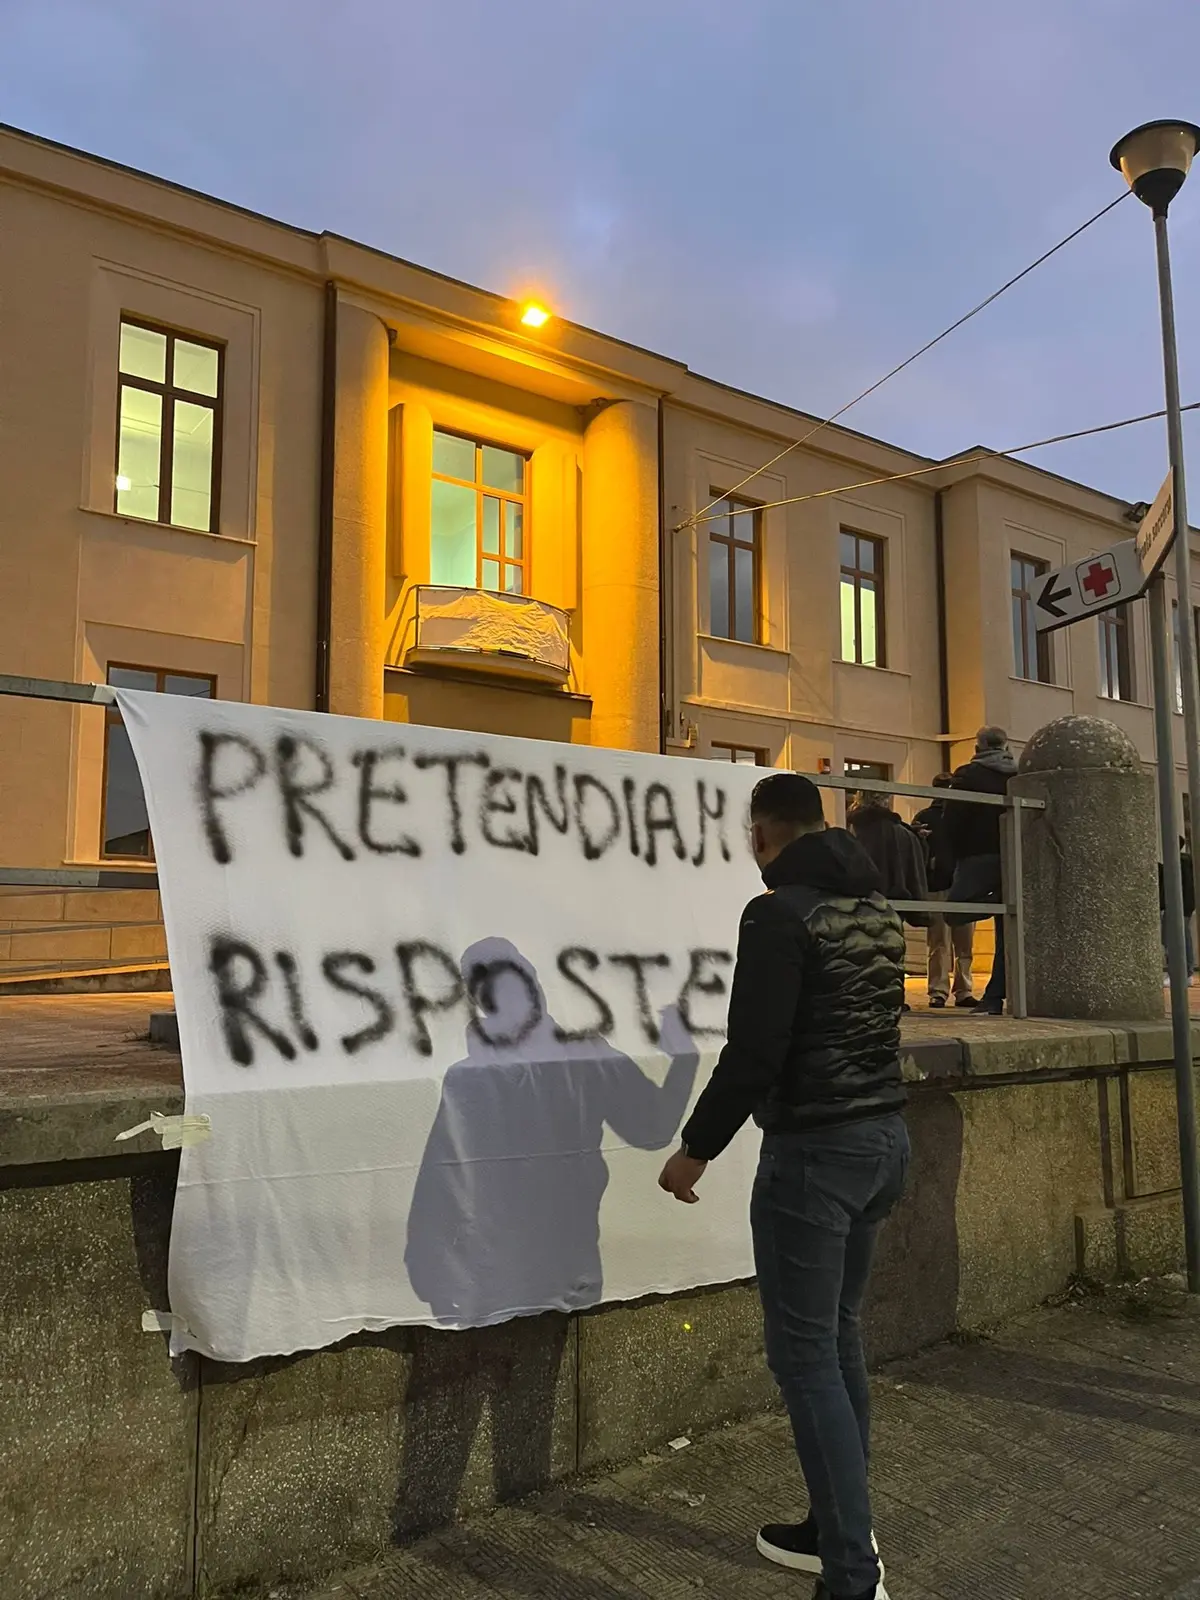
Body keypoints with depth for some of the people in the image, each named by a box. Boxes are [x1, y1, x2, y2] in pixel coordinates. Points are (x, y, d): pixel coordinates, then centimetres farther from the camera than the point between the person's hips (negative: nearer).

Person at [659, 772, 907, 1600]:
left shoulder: (781, 912, -17)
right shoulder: (878, 908, 10)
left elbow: (755, 1048, -21)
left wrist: (697, 1148, -11)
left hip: (816, 1149, -9)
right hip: (887, 1135, 9)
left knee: (804, 1352, 0)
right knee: (839, 1334, 19)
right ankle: (840, 1530, 31)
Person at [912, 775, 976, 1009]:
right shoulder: (926, 817, 7)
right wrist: (917, 837, -20)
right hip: (937, 886, -3)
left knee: (965, 944, 6)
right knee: (939, 944, -2)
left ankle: (964, 991, 12)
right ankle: (938, 992, 0)